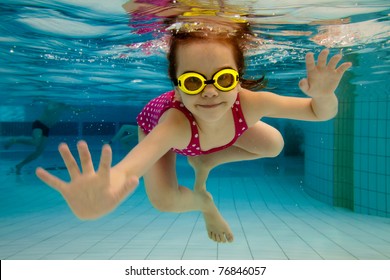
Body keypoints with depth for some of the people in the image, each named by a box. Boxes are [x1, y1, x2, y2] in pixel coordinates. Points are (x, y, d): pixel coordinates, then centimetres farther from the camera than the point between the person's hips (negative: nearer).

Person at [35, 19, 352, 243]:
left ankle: (204, 162, 16)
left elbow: (321, 112, -31)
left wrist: (323, 96, -55)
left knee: (274, 145, -2)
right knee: (164, 201, -20)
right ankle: (203, 201, 16)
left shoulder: (249, 103, -40)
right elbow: (142, 155, -71)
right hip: (157, 123, -3)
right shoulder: (177, 121, -50)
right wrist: (112, 181, -94)